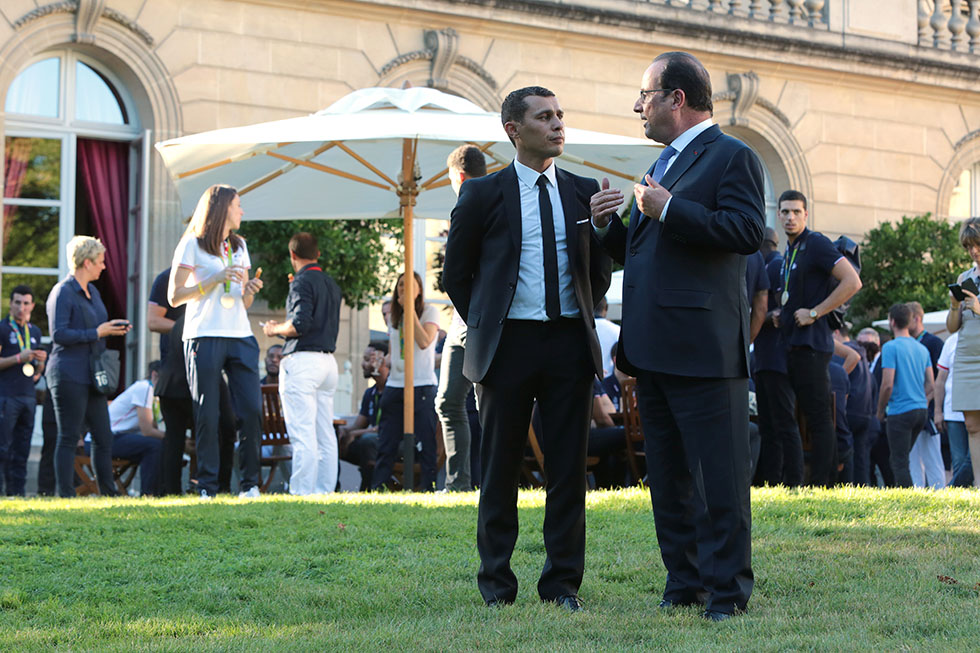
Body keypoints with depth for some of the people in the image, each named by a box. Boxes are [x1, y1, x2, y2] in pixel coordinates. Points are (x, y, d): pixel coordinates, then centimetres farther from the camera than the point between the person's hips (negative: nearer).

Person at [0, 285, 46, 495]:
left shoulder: (35, 332, 17)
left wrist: (41, 362, 3)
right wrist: (19, 358, -17)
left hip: (28, 396, 6)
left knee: (22, 449, 6)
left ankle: (17, 491, 7)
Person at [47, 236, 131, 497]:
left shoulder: (92, 291, 19)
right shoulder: (63, 292, -9)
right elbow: (59, 334, -17)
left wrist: (113, 328, 9)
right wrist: (97, 333, -16)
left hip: (91, 376, 9)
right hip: (69, 375, -9)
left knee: (104, 437, 7)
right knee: (69, 438, -5)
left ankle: (108, 493, 13)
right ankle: (65, 495, -2)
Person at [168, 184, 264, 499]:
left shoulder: (238, 246, 20)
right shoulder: (192, 245, 1)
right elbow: (175, 296, -4)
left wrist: (250, 290, 2)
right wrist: (215, 279, -11)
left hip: (240, 337, 5)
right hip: (205, 337, -5)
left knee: (251, 410, -4)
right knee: (207, 416, -4)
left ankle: (250, 484, 4)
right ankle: (207, 489, 1)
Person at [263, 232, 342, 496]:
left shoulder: (302, 282, -9)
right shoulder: (332, 284, 17)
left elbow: (300, 323, -19)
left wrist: (275, 329, -2)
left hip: (303, 360, -9)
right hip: (328, 358, 9)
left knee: (302, 434, -10)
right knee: (325, 433, 8)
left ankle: (301, 492, -13)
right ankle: (325, 490, 8)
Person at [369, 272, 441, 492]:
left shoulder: (429, 311, 0)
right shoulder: (394, 315, 17)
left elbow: (424, 342, -17)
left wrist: (410, 310, -16)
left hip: (422, 385, -5)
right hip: (394, 385, 5)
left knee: (426, 443, -8)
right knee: (386, 445, 3)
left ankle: (429, 489, -6)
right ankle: (376, 490, 4)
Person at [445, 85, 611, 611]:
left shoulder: (584, 192, 10)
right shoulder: (484, 194, 1)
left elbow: (599, 269, 19)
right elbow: (456, 273, 8)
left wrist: (582, 317, 10)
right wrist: (485, 327, 5)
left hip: (569, 342, 2)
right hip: (508, 343, -2)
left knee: (569, 468, 2)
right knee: (500, 469, 4)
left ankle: (563, 583, 10)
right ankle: (496, 583, 12)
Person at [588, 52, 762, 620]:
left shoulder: (731, 157, -5)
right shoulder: (664, 165, 23)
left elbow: (748, 232, -19)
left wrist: (669, 210, -18)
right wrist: (610, 225, 8)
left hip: (702, 347, -10)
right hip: (653, 348, 10)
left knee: (719, 477, -6)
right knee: (668, 479, 12)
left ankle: (727, 592, -2)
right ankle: (685, 585, 18)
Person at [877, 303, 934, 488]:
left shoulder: (891, 347, -10)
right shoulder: (922, 349, 11)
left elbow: (887, 384, -15)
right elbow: (930, 385, 11)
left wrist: (880, 412, -3)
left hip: (900, 411, -7)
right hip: (920, 410, 7)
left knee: (900, 463, -4)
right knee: (897, 460, 18)